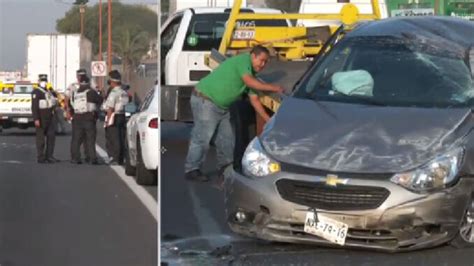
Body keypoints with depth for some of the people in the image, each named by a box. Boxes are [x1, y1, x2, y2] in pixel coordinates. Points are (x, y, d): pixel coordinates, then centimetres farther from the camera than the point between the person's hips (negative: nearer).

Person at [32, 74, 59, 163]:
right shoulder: (36, 92, -9)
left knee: (51, 136, 7)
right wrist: (36, 119, -23)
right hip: (41, 118, -8)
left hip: (50, 116, 8)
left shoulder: (48, 91, 16)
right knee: (41, 138, -3)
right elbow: (34, 106, -17)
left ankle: (49, 156, 13)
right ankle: (41, 158, 1)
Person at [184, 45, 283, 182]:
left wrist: (268, 120, 8)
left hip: (222, 107, 10)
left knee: (226, 139, 12)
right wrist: (273, 88, -21)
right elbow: (249, 82, -27)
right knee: (202, 138, -8)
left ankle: (225, 169, 23)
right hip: (205, 100, -10)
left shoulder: (251, 73, 14)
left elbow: (254, 100, 14)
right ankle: (192, 170, 1)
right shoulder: (243, 60, -13)